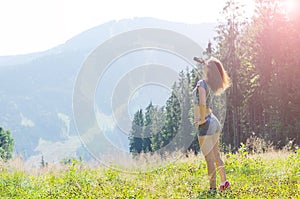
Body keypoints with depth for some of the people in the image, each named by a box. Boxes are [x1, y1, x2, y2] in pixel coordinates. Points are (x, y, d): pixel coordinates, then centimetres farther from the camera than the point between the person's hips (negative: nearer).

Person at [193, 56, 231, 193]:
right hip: (214, 122, 8)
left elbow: (202, 104, -32)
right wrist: (202, 62, 25)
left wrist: (202, 119, -18)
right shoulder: (212, 84, 7)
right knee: (216, 155, 17)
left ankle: (213, 187, 1)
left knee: (209, 158, -3)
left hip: (205, 124, -8)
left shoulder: (202, 84, -17)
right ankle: (224, 181, 21)